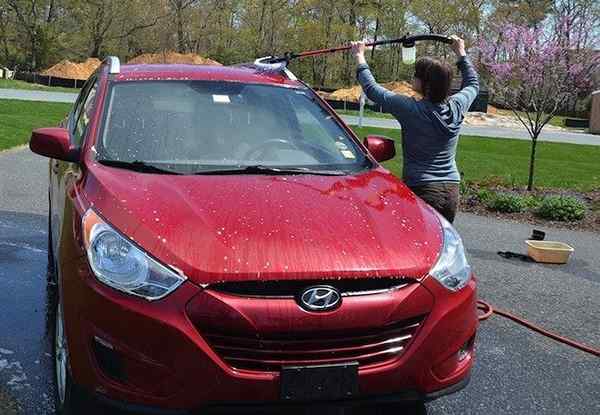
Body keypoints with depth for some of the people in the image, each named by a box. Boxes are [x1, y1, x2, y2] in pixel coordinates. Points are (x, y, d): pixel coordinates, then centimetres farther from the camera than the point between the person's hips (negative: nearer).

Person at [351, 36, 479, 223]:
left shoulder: (411, 109, -11)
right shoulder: (456, 107, 3)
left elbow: (371, 88, 0)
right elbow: (473, 83, 27)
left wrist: (360, 57, 13)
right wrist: (461, 53, 39)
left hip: (422, 190, -6)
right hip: (452, 189, 6)